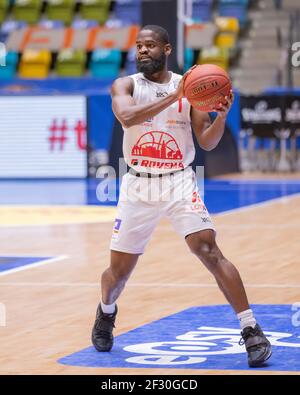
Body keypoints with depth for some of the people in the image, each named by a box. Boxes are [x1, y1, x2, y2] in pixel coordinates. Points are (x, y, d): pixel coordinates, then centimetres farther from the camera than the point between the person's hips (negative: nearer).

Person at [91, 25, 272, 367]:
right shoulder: (125, 86, -1)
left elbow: (207, 143, 0)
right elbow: (126, 116, -24)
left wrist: (222, 114, -19)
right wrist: (173, 97, -31)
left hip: (179, 182, -1)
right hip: (138, 185, 1)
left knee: (209, 251, -18)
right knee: (119, 269, 8)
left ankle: (252, 332, -15)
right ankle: (106, 312, 42)